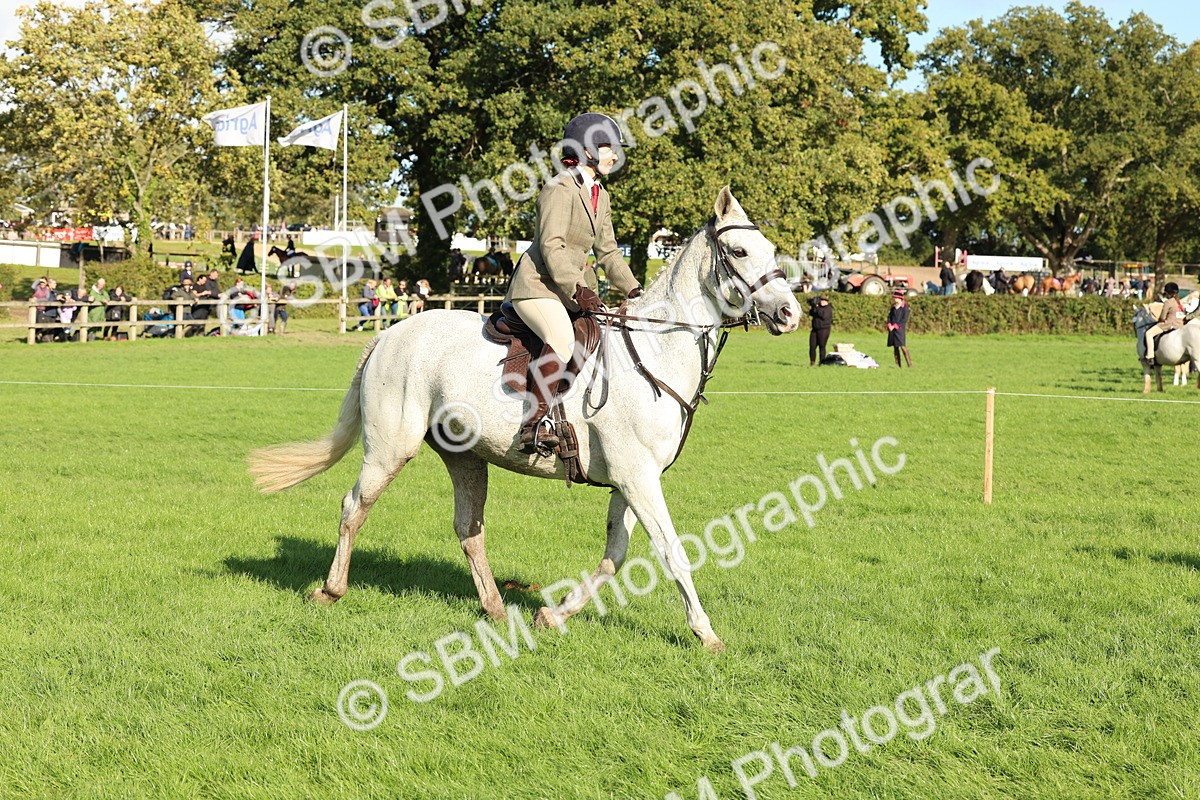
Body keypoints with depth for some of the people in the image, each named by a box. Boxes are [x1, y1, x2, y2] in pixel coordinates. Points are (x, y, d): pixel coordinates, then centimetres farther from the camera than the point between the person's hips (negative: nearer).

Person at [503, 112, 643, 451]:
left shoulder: (600, 196, 17)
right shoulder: (561, 188, -11)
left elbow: (607, 251, 21)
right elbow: (551, 246, -20)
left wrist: (633, 289, 8)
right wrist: (577, 289, -29)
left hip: (570, 290, 10)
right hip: (537, 285, -10)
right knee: (562, 338, -34)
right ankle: (535, 423, -34)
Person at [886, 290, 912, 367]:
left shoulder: (905, 306, -7)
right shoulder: (893, 306, 13)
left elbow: (905, 319, -12)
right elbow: (890, 316, 13)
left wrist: (895, 326, -15)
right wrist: (889, 325, -5)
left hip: (900, 329, -6)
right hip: (892, 329, 6)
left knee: (903, 346, -13)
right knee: (895, 347, 7)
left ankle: (910, 364, -11)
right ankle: (897, 364, 11)